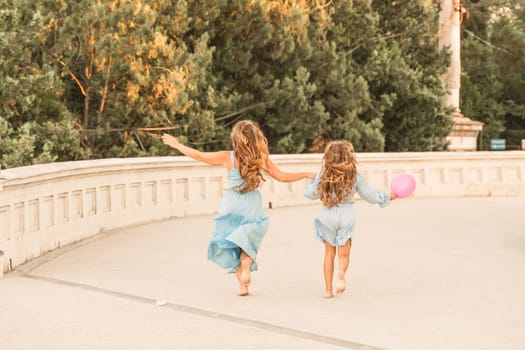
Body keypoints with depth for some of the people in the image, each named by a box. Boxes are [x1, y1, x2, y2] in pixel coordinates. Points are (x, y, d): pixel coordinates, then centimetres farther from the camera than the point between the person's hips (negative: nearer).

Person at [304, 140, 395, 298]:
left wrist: (313, 180, 20)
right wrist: (388, 196, 21)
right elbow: (369, 195, 6)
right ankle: (341, 274, -25)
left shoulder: (323, 175, -4)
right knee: (344, 254, 8)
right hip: (347, 215, 0)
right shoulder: (355, 176, -3)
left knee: (329, 252, 12)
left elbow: (310, 193, 0)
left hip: (328, 215, 0)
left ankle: (328, 288, 11)